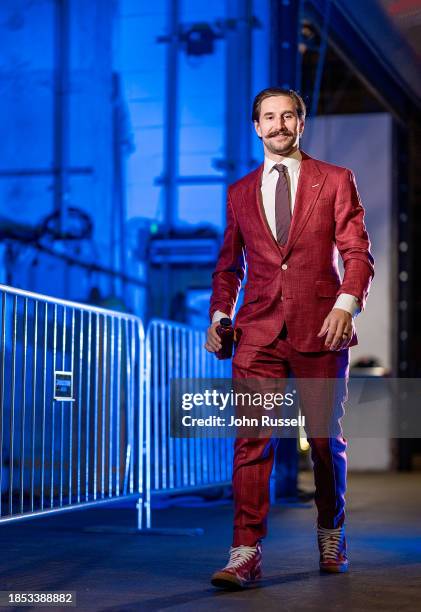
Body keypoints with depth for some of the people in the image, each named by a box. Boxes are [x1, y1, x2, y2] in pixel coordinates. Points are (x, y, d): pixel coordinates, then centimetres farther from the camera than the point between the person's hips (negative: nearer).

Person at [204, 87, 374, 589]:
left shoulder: (335, 181, 6)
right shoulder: (240, 193, 14)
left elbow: (357, 251, -1)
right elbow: (229, 264, 20)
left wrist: (347, 303, -18)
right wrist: (219, 313, 5)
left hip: (320, 327, -1)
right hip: (259, 331, 2)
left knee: (326, 439, 8)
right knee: (252, 440, -8)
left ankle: (331, 537, 29)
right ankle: (246, 554, -9)